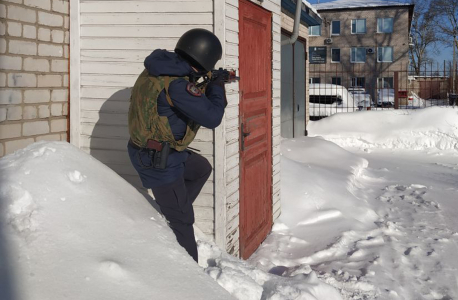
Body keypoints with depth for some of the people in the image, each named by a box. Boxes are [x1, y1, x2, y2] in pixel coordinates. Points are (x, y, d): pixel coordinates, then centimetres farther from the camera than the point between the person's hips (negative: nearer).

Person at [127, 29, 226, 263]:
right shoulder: (175, 84, -28)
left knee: (202, 169, 29)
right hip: (158, 160, -9)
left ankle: (171, 212, 29)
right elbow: (212, 117, -25)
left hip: (161, 151, 9)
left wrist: (203, 87, 7)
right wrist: (216, 87, -9)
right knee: (182, 221, 4)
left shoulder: (156, 69, 1)